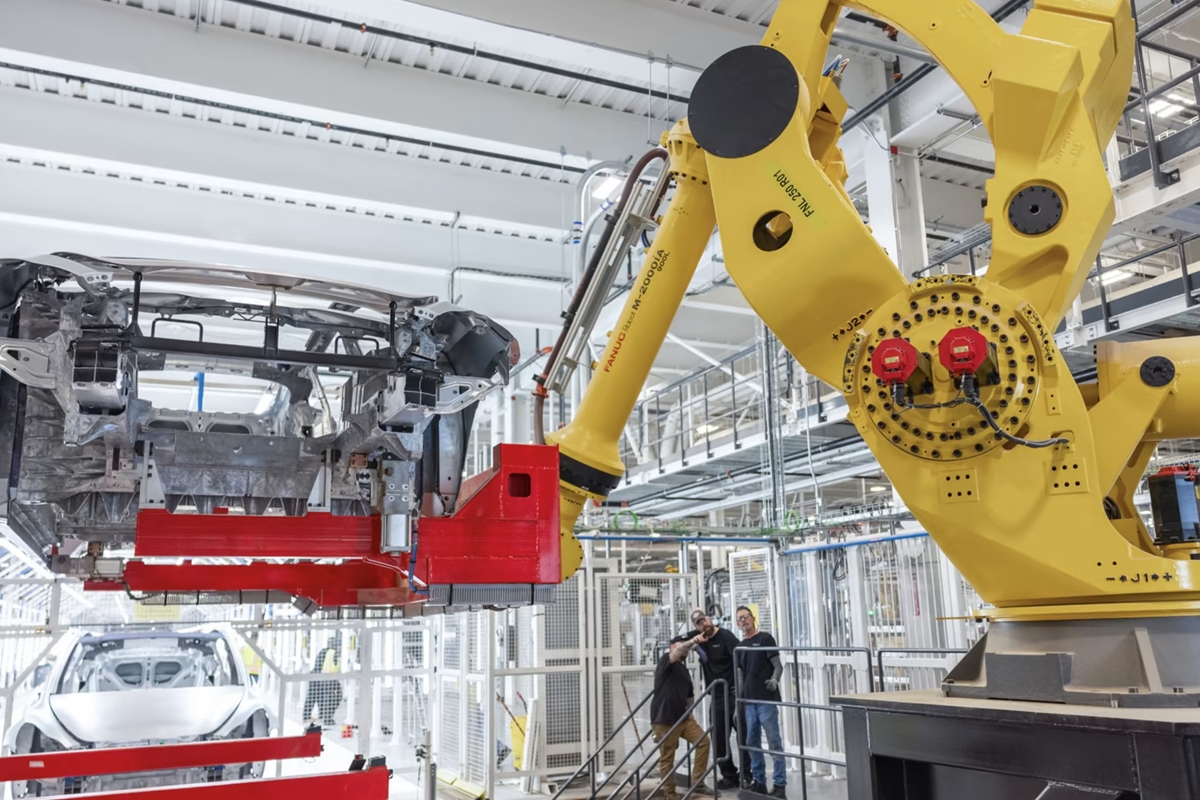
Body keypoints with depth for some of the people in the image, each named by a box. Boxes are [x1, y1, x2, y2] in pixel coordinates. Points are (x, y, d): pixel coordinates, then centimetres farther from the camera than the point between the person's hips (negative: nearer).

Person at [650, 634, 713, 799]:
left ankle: (697, 783, 3)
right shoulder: (665, 661, -5)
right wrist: (691, 641, -44)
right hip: (663, 719, -7)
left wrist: (689, 713, 15)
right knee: (667, 758, 0)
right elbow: (676, 653, -29)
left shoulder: (685, 670, 17)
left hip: (682, 718, 7)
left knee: (703, 740, -4)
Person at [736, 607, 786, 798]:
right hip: (749, 701, 6)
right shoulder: (741, 645, 14)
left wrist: (775, 680, -27)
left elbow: (778, 665, -7)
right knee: (752, 742, 9)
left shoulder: (765, 638, -2)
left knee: (774, 741, -3)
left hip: (766, 700, -6)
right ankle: (758, 781, 19)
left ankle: (779, 784, 1)